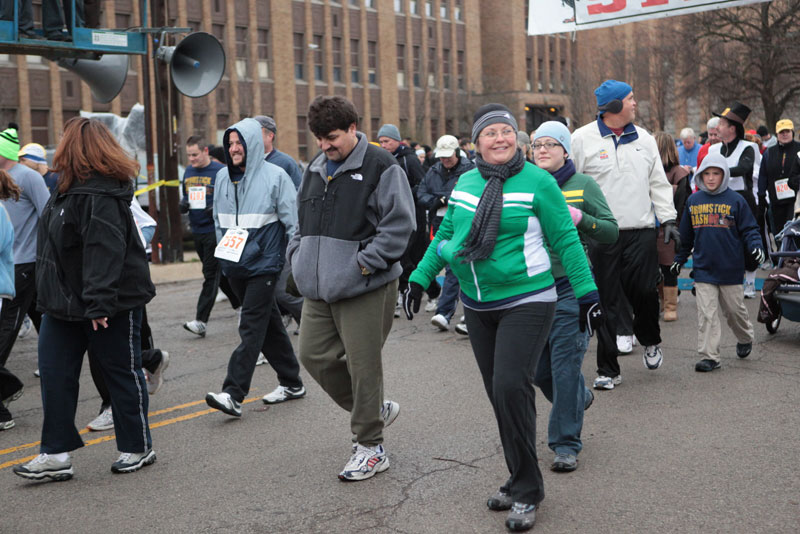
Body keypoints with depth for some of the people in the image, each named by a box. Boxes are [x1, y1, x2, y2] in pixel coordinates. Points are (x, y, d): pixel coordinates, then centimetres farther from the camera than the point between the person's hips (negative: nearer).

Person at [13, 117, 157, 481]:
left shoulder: (100, 197, -22)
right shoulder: (69, 189, 11)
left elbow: (104, 254, -29)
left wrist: (99, 305, -33)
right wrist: (53, 297, 19)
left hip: (110, 305, -10)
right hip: (65, 303, 10)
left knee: (122, 373, 6)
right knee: (54, 373, 7)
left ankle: (138, 448, 20)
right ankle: (55, 454, 13)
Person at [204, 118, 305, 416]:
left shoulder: (275, 176, -7)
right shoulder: (223, 177, 10)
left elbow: (292, 221, -7)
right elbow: (219, 220, 20)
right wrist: (223, 256, 14)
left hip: (264, 265, -6)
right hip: (235, 267, 6)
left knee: (251, 328, -10)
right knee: (269, 324, 14)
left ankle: (233, 394, -13)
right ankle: (291, 383, 26)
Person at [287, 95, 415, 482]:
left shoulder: (380, 166, -9)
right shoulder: (315, 168, 15)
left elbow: (399, 224, -14)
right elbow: (302, 220, 26)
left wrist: (364, 263, -18)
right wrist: (298, 255, 11)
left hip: (364, 288, -8)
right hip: (319, 289, 8)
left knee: (363, 365, -1)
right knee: (315, 356, 9)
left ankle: (370, 447, 15)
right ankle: (375, 410, 30)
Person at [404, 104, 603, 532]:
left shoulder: (538, 183, -7)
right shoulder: (465, 183, 9)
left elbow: (566, 241, -5)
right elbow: (445, 234, 19)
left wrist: (586, 293, -7)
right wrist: (420, 277, 14)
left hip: (526, 302, -6)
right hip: (478, 305, 6)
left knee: (510, 388, -16)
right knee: (498, 394, 9)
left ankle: (526, 492, 0)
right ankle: (520, 480, 24)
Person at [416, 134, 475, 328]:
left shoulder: (469, 170, -6)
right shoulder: (433, 171, 14)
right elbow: (421, 194, 9)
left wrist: (444, 200, -17)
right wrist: (435, 202, -11)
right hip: (440, 225, 6)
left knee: (454, 269, -12)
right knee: (450, 266, 17)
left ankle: (444, 312, -17)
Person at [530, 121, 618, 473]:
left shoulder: (583, 185, 0)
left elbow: (612, 232, -2)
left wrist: (580, 219, -18)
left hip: (570, 286, -4)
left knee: (565, 366, -6)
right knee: (538, 369, 12)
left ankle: (566, 444, 7)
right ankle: (579, 398, 43)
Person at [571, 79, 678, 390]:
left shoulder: (643, 138, 12)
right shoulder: (583, 138, -1)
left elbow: (658, 182, 16)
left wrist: (668, 219, 8)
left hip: (641, 232, 3)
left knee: (645, 292, 0)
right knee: (606, 303, 1)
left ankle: (650, 341, 33)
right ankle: (608, 370, 11)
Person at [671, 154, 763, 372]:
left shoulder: (735, 201, -3)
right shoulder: (693, 201, 6)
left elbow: (749, 229, 1)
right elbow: (686, 235, 16)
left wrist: (755, 246, -17)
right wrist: (679, 259, 20)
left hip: (730, 268, -1)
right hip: (703, 268, 2)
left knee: (734, 309, 13)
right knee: (706, 314, -4)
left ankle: (745, 338, 41)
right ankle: (709, 356, 1)